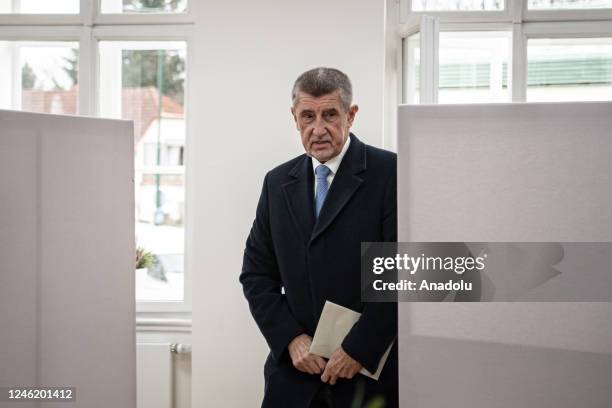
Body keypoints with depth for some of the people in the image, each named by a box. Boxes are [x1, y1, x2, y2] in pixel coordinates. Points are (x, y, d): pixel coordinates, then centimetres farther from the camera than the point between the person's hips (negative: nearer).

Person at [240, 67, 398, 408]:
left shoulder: (390, 173, -6)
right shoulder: (278, 182, 10)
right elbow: (256, 274, 10)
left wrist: (359, 348, -13)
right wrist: (291, 338, -3)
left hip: (370, 371, -4)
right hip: (295, 369, 4)